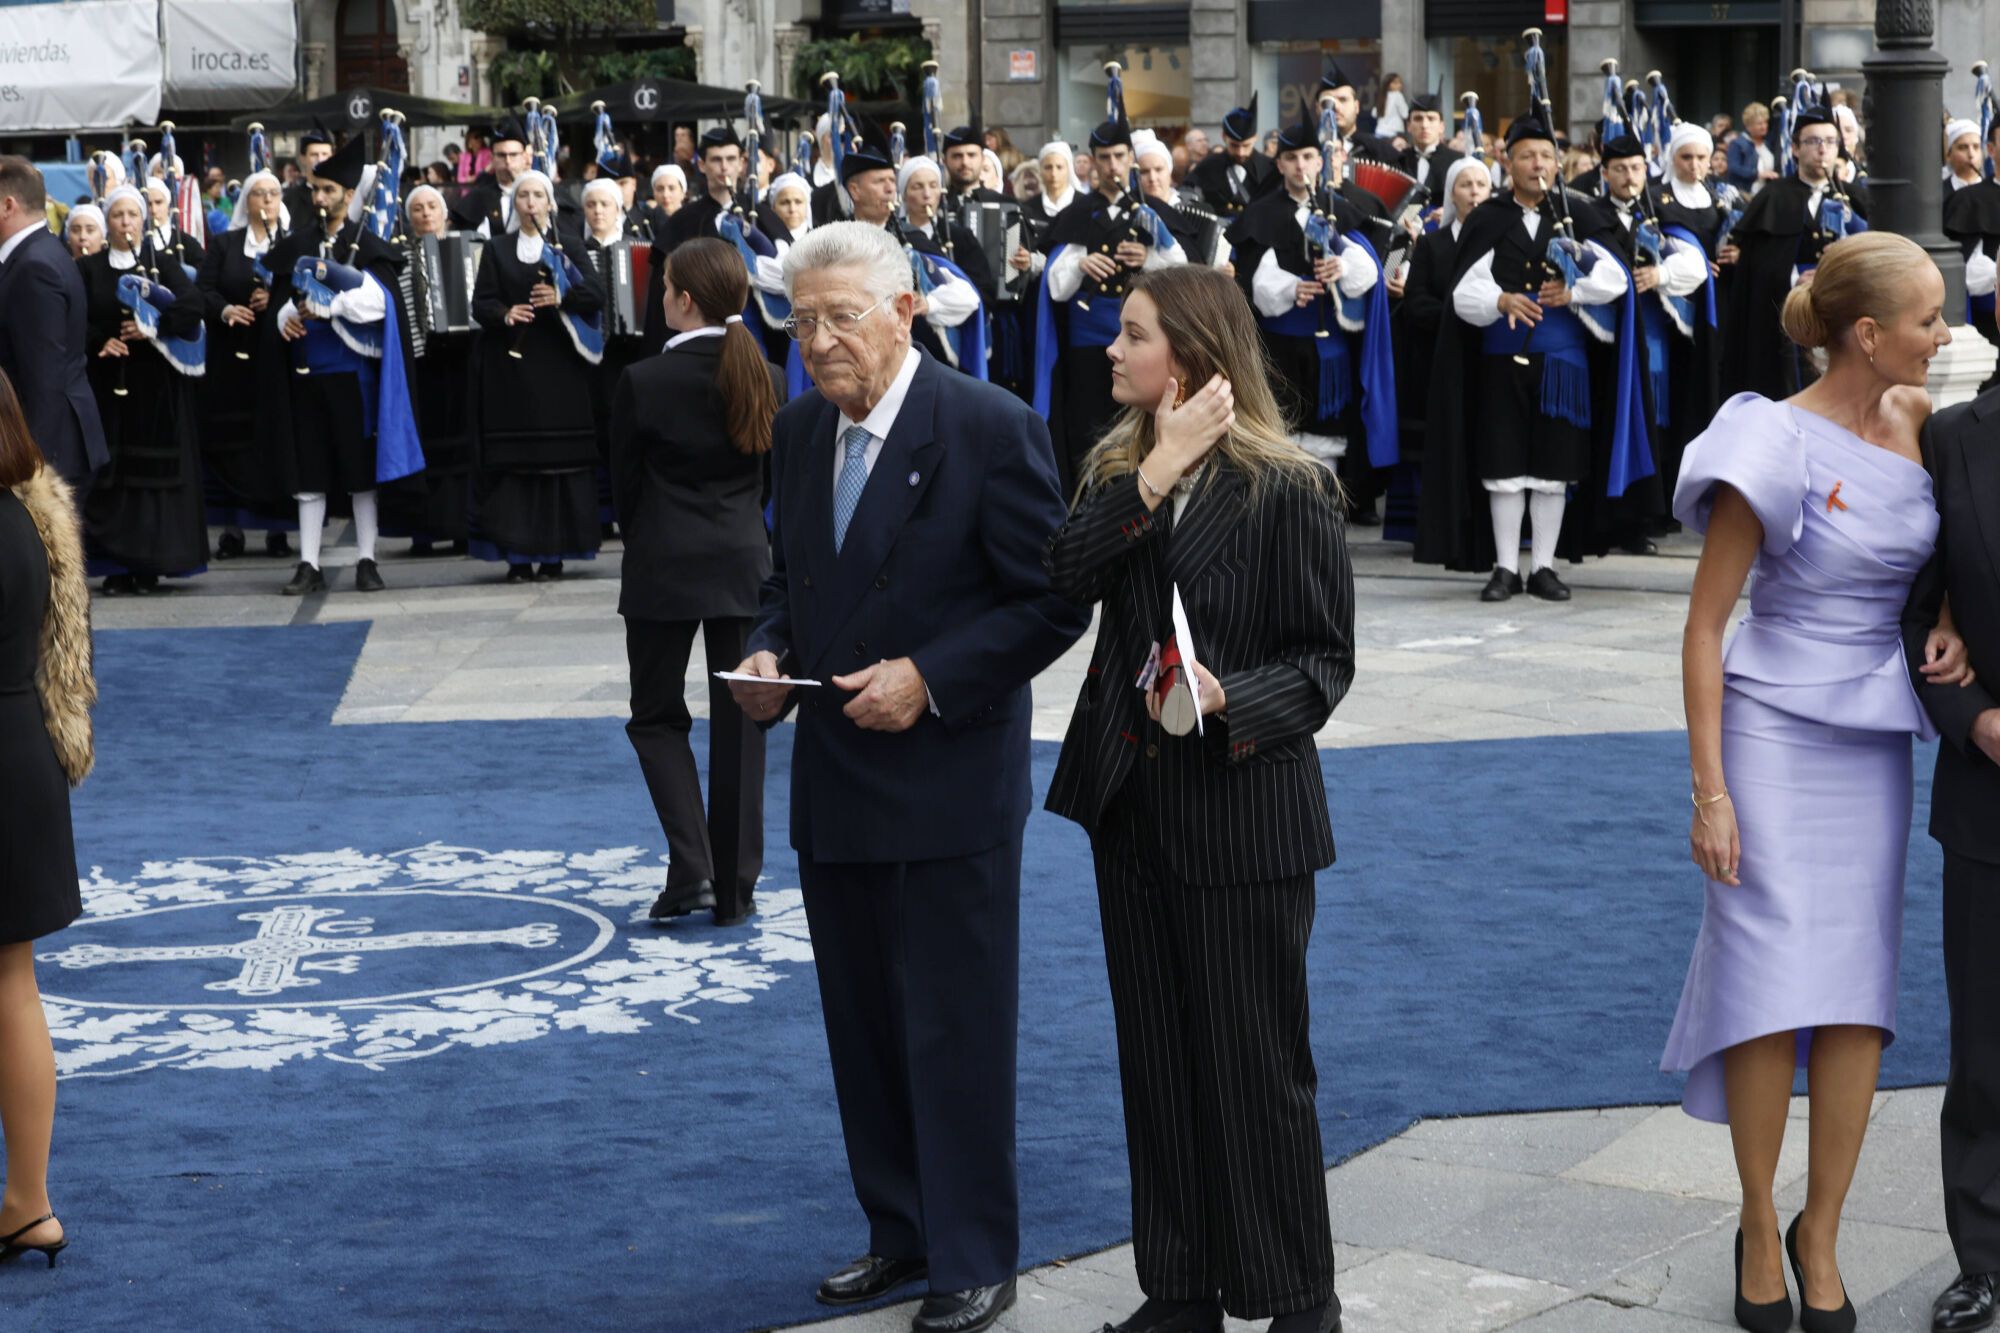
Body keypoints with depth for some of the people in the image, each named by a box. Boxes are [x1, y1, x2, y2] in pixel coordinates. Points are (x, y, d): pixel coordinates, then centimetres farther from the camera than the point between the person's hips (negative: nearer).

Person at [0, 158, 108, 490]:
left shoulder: (35, 266, -19)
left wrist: (34, 459, -20)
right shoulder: (42, 252, 11)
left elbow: (45, 377, -22)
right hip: (59, 437, 10)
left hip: (51, 445, -10)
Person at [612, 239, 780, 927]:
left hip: (664, 571, -3)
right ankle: (735, 889, 12)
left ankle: (691, 868, -4)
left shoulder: (643, 383, -11)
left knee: (657, 716, 11)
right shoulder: (769, 380, 0)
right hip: (745, 566, 3)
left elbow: (625, 484, -2)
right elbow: (774, 476, 10)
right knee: (739, 721, 9)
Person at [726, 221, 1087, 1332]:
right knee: (864, 1024, 16)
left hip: (949, 783, -7)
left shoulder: (991, 428, -12)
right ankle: (901, 1232, 31)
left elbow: (1053, 602, -12)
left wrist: (929, 679, -19)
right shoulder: (800, 432, 8)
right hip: (835, 783, 7)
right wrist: (771, 654, -2)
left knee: (957, 1031, 1)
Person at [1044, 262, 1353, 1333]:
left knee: (1257, 1064, 2)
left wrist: (1228, 700, -25)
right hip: (1132, 802, 6)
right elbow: (1068, 576, -10)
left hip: (1243, 812, -6)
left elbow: (1326, 661, -9)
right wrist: (1158, 472, -17)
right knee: (1156, 1057, 13)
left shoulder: (1286, 488, -10)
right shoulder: (1119, 469, 8)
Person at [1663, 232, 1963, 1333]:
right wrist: (1710, 793, -15)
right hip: (1776, 734, -5)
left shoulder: (1919, 420, 3)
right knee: (1775, 987, -5)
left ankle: (1819, 1238, 16)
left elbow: (1944, 551, 21)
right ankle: (1759, 1232, 13)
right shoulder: (1778, 446, -14)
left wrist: (1950, 624, -2)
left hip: (1874, 744, 5)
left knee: (1858, 997, 4)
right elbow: (1703, 627, -11)